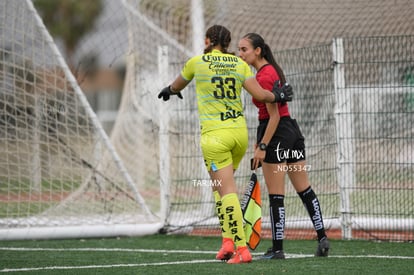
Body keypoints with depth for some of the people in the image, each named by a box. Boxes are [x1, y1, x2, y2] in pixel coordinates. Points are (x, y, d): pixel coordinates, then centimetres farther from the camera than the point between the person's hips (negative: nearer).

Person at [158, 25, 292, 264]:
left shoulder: (197, 62, 2)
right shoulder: (240, 64, 7)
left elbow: (177, 85, 21)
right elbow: (259, 94, -2)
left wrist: (169, 90, 45)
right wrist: (277, 96, 19)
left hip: (214, 135, -4)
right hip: (239, 131, 4)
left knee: (227, 190, -6)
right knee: (222, 185, 21)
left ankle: (241, 249, -13)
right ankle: (228, 240, 10)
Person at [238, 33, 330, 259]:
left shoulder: (264, 77, -17)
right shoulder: (271, 70, 12)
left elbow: (274, 116, -19)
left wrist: (262, 147, -19)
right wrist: (260, 141, 21)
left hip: (278, 136, -10)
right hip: (292, 131, 10)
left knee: (275, 196, -5)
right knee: (304, 190, 13)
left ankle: (277, 249, -2)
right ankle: (322, 238, 16)